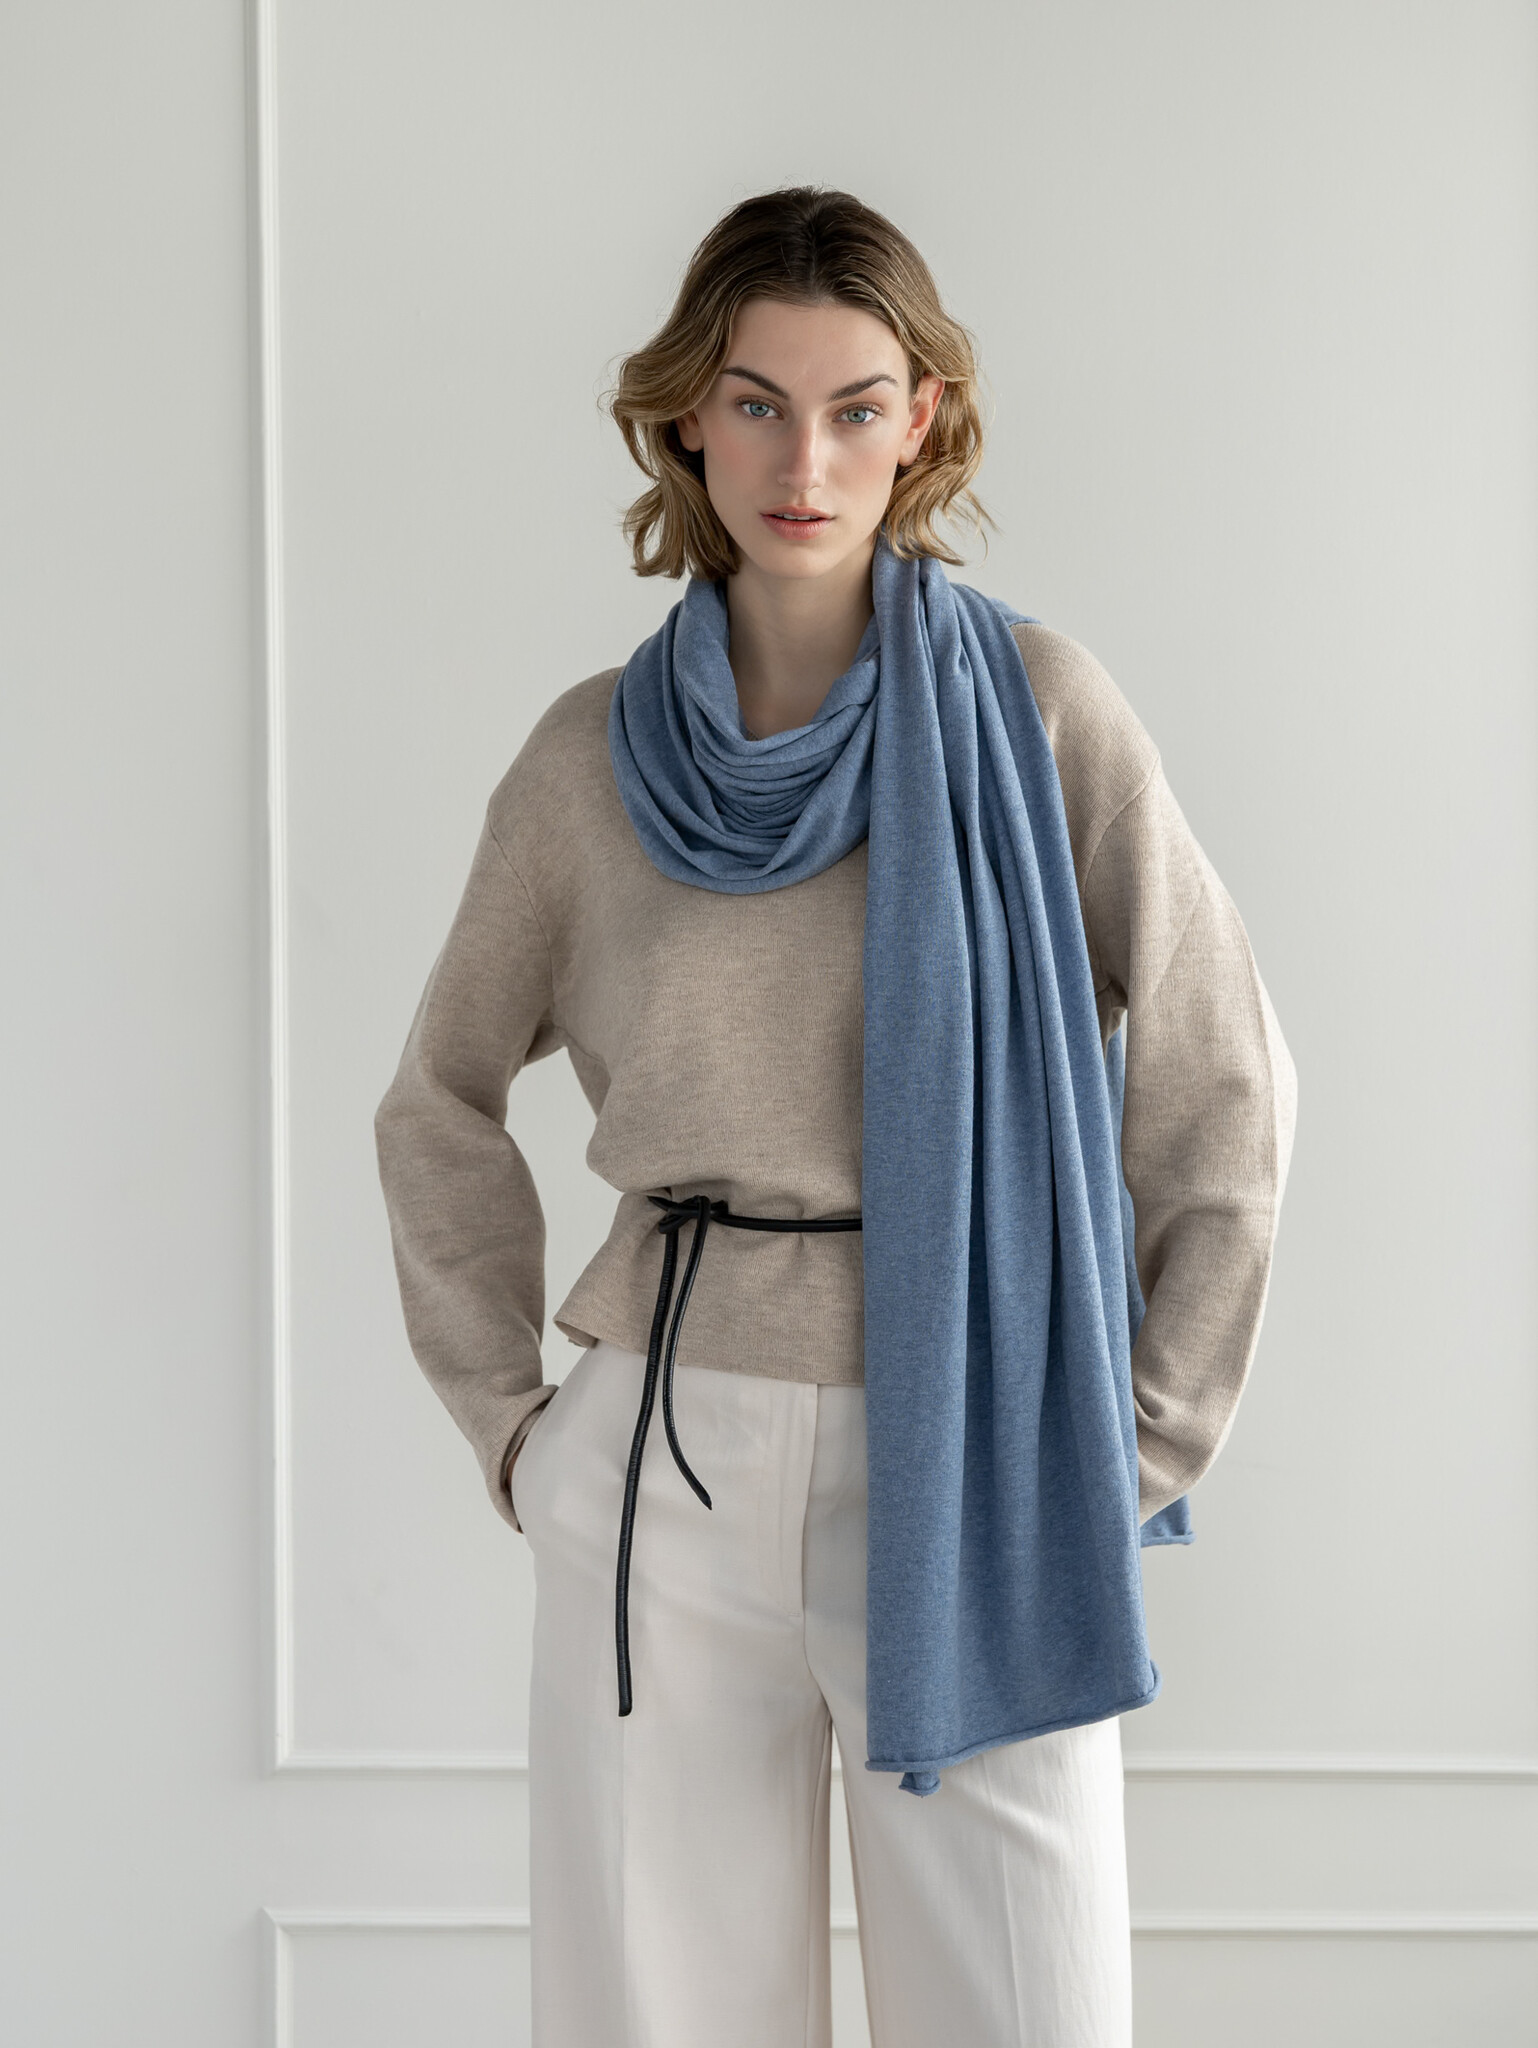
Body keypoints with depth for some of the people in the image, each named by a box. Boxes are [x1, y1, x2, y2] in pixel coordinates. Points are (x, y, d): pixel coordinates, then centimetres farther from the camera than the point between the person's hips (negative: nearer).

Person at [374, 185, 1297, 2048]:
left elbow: (1222, 1084, 2)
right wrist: (502, 1413, 9)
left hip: (976, 1469, -1)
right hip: (671, 1469, 2)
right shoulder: (595, 757, 3)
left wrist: (1160, 1429, 0)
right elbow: (443, 1107, 15)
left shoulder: (1034, 710, -2)